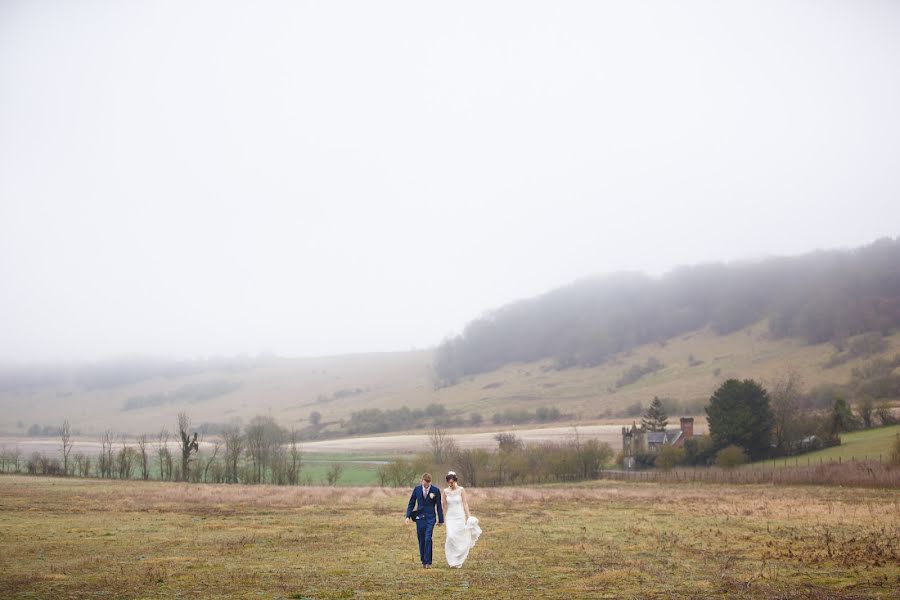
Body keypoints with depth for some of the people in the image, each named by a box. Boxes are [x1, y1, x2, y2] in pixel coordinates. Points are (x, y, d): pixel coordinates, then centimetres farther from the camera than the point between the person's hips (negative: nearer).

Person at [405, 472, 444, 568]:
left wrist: (441, 520, 3)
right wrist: (408, 516, -2)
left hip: (430, 518, -3)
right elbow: (411, 503, 7)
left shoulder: (435, 490, -4)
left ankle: (428, 562, -8)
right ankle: (423, 561, 18)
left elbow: (439, 506, 1)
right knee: (421, 540, 6)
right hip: (420, 518, 3)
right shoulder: (417, 489, 1)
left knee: (428, 539, -14)